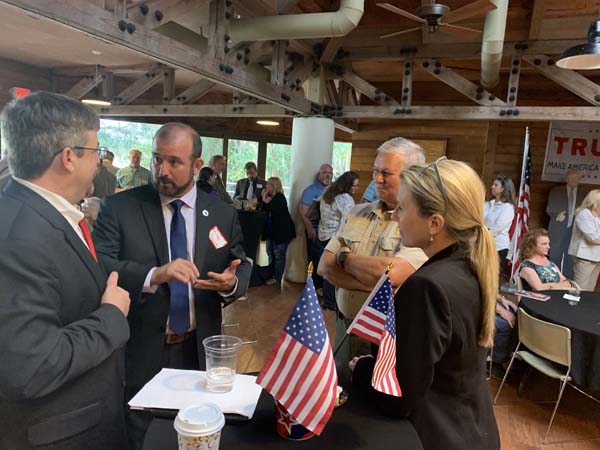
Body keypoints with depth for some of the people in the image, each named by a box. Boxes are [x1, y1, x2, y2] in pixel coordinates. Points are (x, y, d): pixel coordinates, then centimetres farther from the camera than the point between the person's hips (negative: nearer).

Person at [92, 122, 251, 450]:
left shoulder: (222, 214, -1)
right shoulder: (118, 207, -8)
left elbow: (241, 266, 4)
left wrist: (231, 282, -19)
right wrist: (154, 274, -34)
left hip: (199, 350, 2)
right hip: (139, 349, -2)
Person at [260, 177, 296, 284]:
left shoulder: (279, 197, -12)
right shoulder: (271, 196, 12)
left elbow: (269, 210, -21)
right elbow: (264, 211, 8)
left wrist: (265, 200, -10)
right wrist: (264, 198, -2)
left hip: (282, 230, -9)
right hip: (272, 230, 9)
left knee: (279, 255, -5)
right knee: (270, 252, 15)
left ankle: (277, 278, 0)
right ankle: (271, 275, 25)